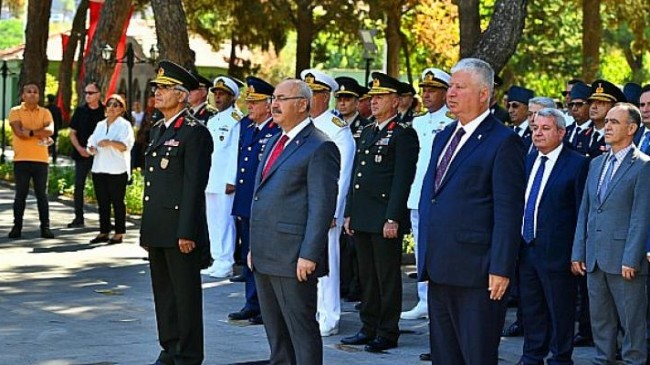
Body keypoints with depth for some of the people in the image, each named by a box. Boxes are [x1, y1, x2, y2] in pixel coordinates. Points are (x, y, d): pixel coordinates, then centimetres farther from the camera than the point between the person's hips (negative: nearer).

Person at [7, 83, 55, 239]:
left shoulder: (45, 113, 9)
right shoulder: (15, 112, 3)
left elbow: (50, 130, -8)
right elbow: (19, 132, -12)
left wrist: (30, 132, -14)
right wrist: (40, 135, -10)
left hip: (41, 159, 2)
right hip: (21, 159, -2)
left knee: (42, 194, 4)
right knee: (20, 194, 3)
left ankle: (45, 227, 5)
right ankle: (17, 226, 7)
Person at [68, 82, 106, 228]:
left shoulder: (104, 112, 0)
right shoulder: (80, 111, 4)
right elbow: (72, 133, 7)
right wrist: (79, 148, -7)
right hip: (82, 154, 2)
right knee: (79, 185, 3)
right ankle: (78, 218, 10)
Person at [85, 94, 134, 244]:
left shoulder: (124, 125, -1)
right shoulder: (100, 125, 18)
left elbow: (126, 145, -13)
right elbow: (92, 142, 18)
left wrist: (110, 143, -28)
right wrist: (91, 149, -5)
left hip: (117, 170, -6)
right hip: (99, 169, 6)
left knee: (118, 202, -2)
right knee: (102, 202, 8)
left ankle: (119, 233, 2)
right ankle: (104, 232, 14)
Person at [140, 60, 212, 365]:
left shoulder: (195, 133, -11)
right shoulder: (158, 130, 16)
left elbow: (194, 186, -15)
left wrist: (186, 232, -19)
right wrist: (147, 229, 18)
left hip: (180, 229, -9)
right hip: (157, 230, 9)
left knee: (186, 295, -1)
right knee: (163, 293, 14)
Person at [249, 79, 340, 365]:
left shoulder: (320, 148, -11)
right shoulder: (275, 143, 17)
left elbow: (322, 206, -16)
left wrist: (309, 255, -20)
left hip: (294, 258, -9)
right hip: (265, 256, 9)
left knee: (302, 329, -4)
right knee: (275, 330, 16)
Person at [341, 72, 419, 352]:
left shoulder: (403, 135, -8)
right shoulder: (367, 132, 18)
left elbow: (403, 179, -13)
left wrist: (393, 219, -18)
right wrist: (349, 213, 15)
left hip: (385, 219, -8)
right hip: (362, 218, 8)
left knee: (388, 277, -1)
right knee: (367, 276, 12)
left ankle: (388, 333, 5)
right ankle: (369, 328, 20)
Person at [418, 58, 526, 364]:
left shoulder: (503, 142, -9)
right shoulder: (444, 137, 16)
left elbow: (509, 210, -14)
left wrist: (501, 270, -18)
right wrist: (426, 258, 17)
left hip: (476, 271, -8)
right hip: (439, 270, 8)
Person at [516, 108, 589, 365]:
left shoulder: (577, 164, -8)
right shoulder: (527, 161, 11)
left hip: (556, 252, -6)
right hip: (525, 247, 6)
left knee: (559, 310, 4)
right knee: (530, 307, 14)